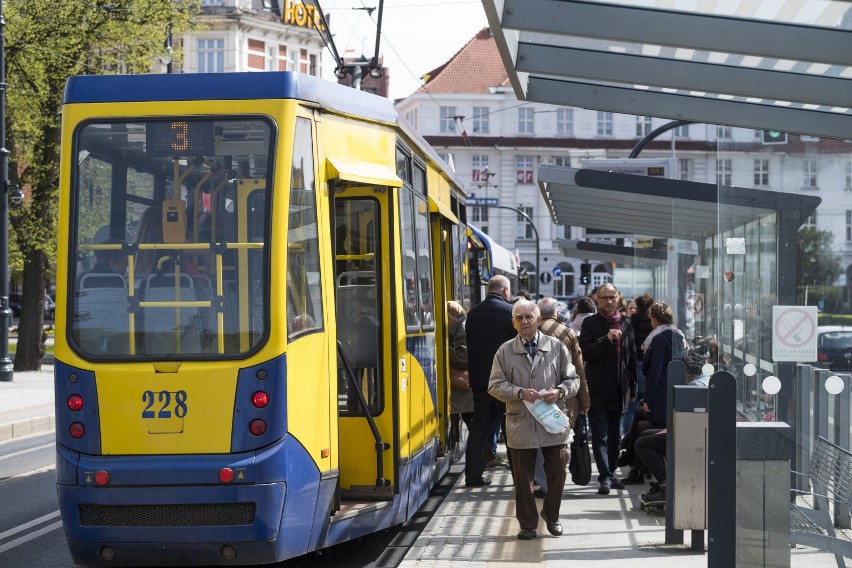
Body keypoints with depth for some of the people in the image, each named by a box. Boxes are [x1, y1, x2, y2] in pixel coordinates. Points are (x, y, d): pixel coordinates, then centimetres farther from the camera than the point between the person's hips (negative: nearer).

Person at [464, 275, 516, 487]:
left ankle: (473, 475, 7)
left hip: (478, 379, 5)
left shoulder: (473, 313, 7)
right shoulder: (510, 311, -9)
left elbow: (470, 344, 13)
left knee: (479, 426, 9)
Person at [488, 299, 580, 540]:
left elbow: (573, 379, 7)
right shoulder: (505, 351, 2)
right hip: (521, 424, 0)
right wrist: (520, 393, -17)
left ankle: (551, 516, 29)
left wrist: (560, 392, -14)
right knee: (523, 477, 6)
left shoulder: (556, 347, 2)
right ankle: (527, 524, 19)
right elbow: (495, 385, -1)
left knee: (557, 474, 6)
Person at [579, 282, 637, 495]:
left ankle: (610, 474, 22)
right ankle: (605, 476, -11)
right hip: (598, 389, -4)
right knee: (600, 436, -8)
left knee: (615, 436, 12)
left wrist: (632, 388, 12)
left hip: (619, 390, 5)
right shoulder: (591, 323, -2)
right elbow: (585, 353, -11)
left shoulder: (626, 324, 10)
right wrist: (606, 339, -22)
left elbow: (632, 358, 14)